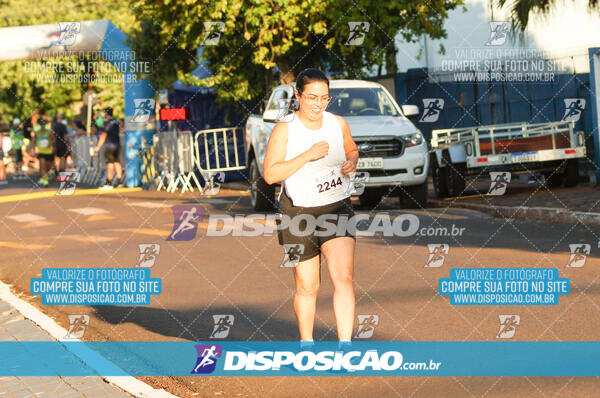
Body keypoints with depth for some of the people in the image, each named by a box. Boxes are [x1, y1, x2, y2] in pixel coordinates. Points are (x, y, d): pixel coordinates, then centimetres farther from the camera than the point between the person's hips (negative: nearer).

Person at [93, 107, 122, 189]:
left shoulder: (107, 123, -12)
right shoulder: (116, 122, 11)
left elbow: (103, 136, -14)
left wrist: (98, 146, -11)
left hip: (110, 145, -8)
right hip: (118, 144, 8)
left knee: (110, 164, -8)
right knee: (117, 162, 11)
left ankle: (109, 183, -9)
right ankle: (119, 182, 13)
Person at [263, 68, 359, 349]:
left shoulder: (338, 124, 4)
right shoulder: (284, 129, -7)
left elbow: (352, 151, 22)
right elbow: (270, 174, -13)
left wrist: (352, 163, -2)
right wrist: (308, 156, -21)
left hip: (337, 209, 2)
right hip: (298, 212, -2)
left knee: (343, 277, -15)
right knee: (307, 286, 7)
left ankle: (345, 346, -15)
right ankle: (306, 344, 28)